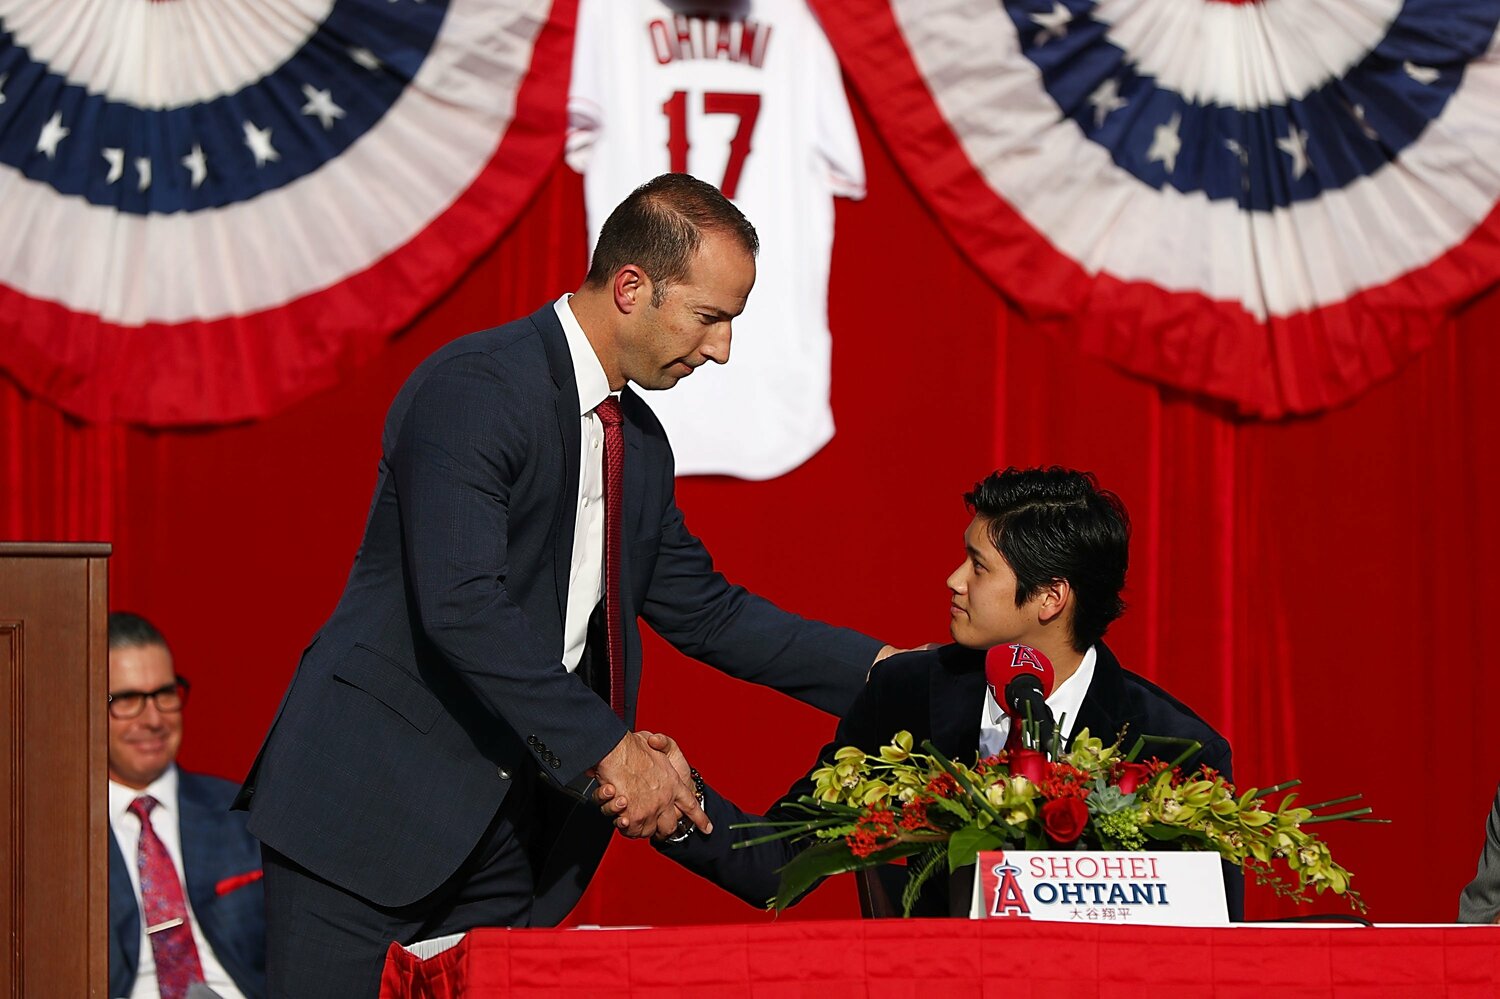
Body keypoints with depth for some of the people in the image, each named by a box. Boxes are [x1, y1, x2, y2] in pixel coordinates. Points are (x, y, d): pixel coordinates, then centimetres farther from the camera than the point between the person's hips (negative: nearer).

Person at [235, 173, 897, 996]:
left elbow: (701, 609, 24)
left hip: (507, 828, 8)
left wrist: (875, 669, 16)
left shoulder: (638, 439, 13)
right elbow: (461, 606, -26)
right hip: (373, 805, -8)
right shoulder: (473, 389, -16)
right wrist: (609, 748, -27)